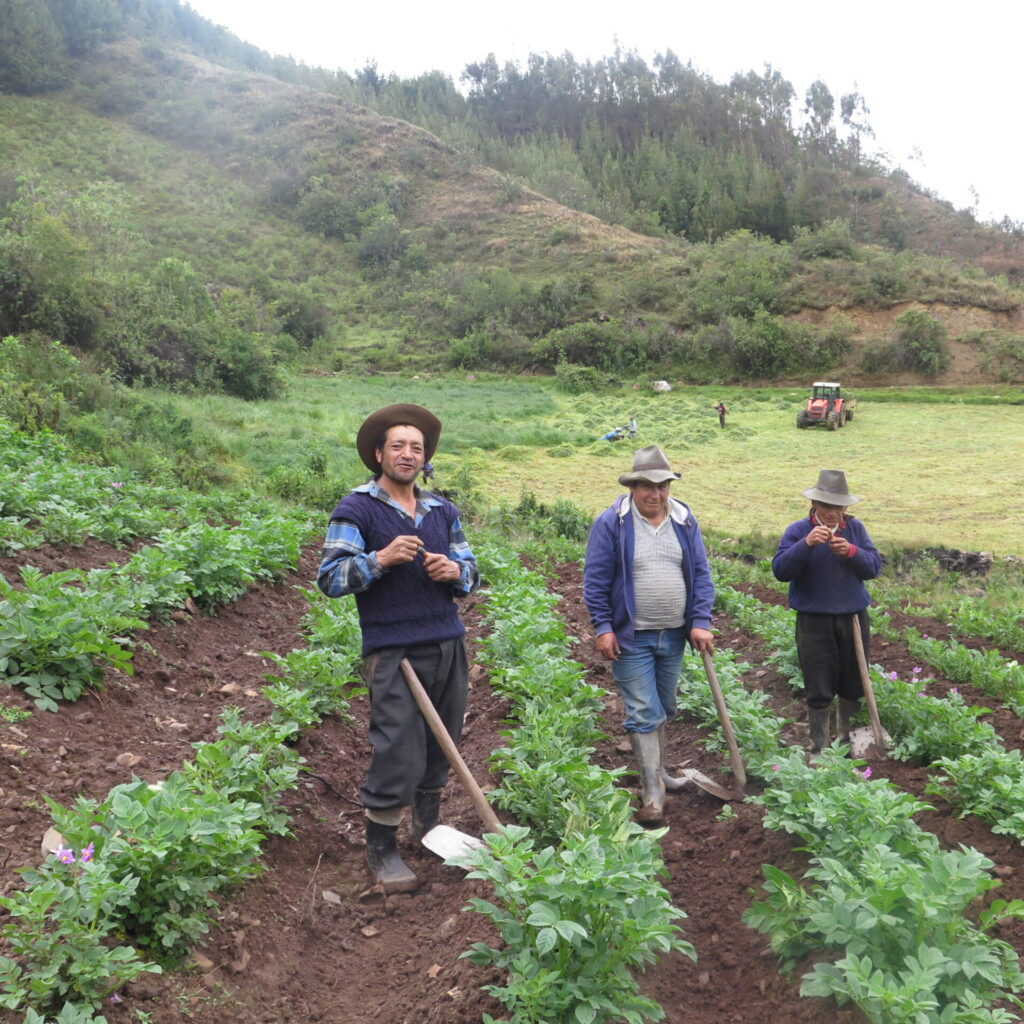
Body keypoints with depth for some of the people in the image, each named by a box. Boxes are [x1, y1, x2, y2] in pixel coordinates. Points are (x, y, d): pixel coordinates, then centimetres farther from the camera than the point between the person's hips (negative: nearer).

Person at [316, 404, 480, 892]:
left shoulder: (442, 511, 15)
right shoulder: (356, 509, -2)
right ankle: (381, 848, 13)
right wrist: (381, 559, -21)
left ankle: (428, 826, 34)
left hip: (448, 646, 6)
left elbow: (471, 573, 19)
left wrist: (456, 570, -4)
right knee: (398, 753, -6)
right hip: (393, 651, -5)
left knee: (441, 744, 12)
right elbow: (330, 578, -9)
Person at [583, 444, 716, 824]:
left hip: (674, 636, 5)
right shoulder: (611, 523, -9)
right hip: (631, 638, -5)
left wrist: (700, 622, -4)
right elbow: (596, 580, -8)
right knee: (644, 714, -5)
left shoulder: (685, 521, 4)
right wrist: (603, 627, -13)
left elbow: (700, 574, 4)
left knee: (663, 709, 18)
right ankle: (652, 791, 1)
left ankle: (655, 769, 35)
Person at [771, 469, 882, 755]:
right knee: (819, 688, 2)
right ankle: (819, 745, 16)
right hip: (814, 621, -3)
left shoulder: (855, 528, 4)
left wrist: (851, 551, -20)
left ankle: (848, 737, 33)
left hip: (853, 617, 3)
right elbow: (780, 570, -17)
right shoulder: (798, 530, -6)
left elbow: (874, 567, -1)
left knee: (853, 683, 14)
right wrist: (806, 544, -30)